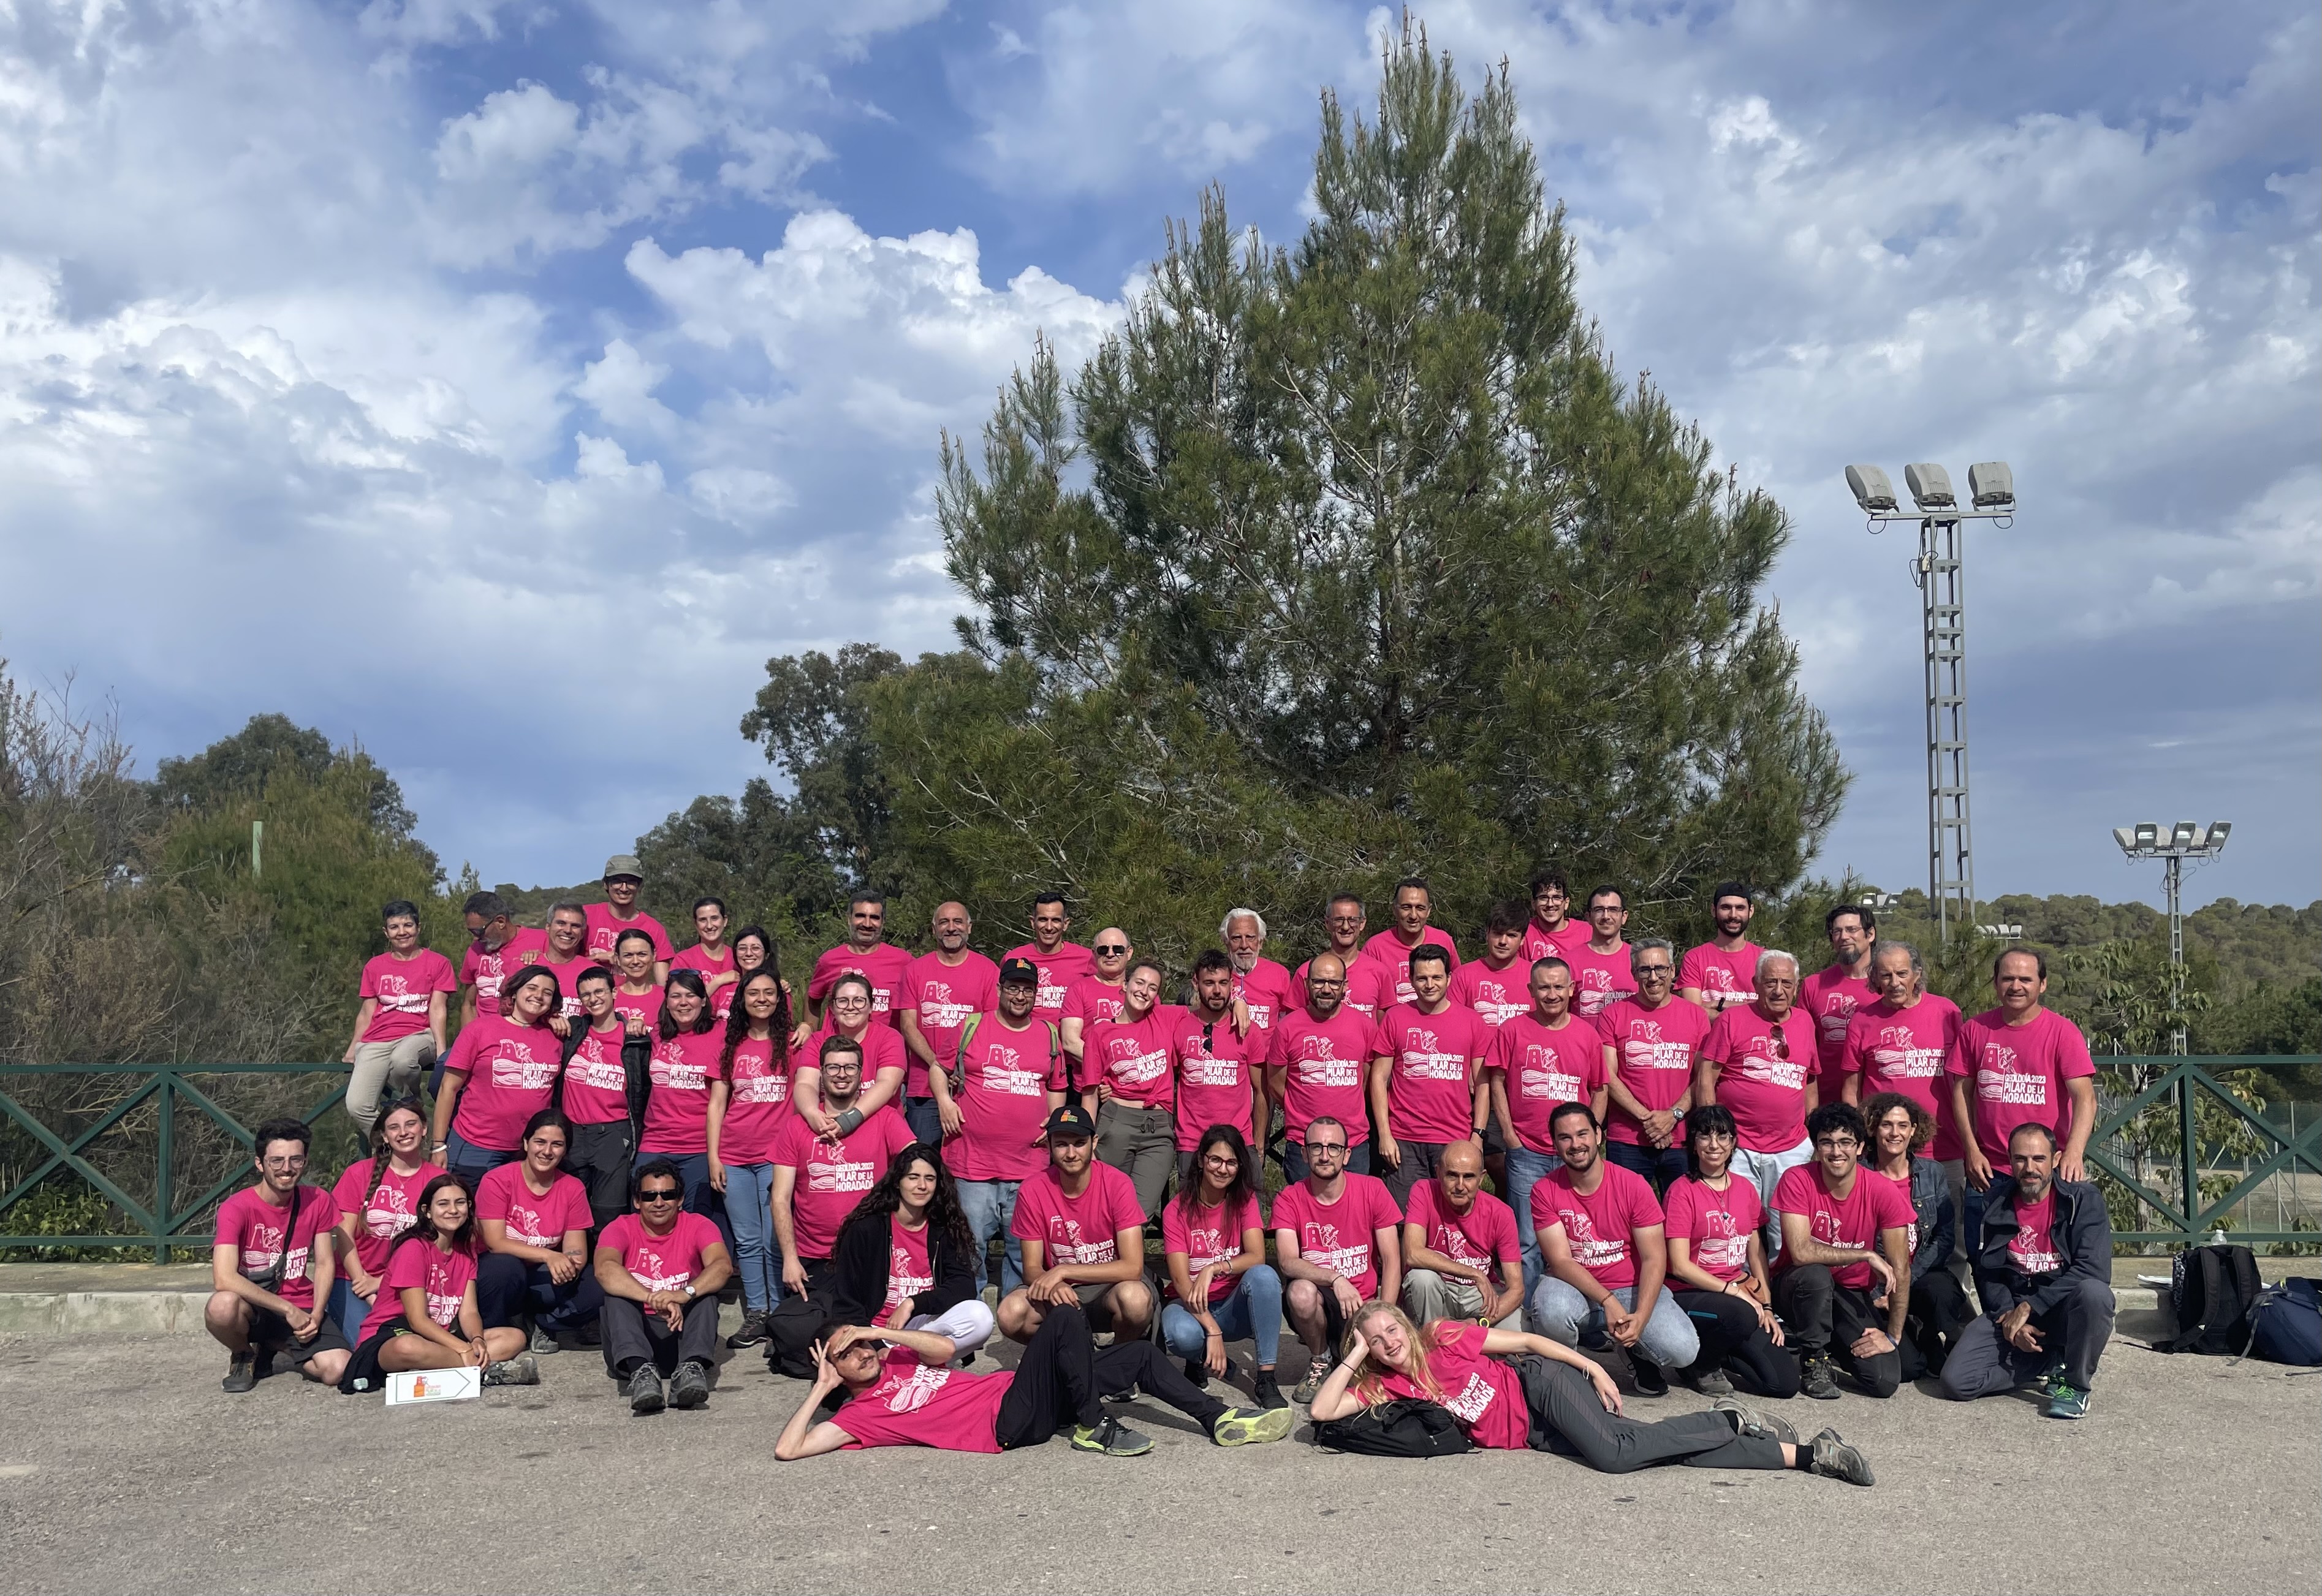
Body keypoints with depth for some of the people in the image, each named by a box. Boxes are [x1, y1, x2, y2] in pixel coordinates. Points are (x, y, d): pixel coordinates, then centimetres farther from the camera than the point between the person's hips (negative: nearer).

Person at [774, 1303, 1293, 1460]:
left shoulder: (895, 1360, 21)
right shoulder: (859, 1413, 3)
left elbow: (946, 1349, 5)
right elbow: (788, 1449, -9)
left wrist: (878, 1331, 1)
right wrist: (820, 1388, 0)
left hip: (1014, 1390, 7)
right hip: (1009, 1424, -7)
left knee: (1141, 1354, 6)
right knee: (1065, 1316, -24)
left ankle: (1218, 1420, 11)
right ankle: (1093, 1428, -15)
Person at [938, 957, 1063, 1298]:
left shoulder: (1049, 1035, 13)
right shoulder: (972, 1028, 5)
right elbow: (939, 1068, 13)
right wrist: (944, 1099, -3)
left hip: (1029, 1166, 2)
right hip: (973, 1162, -2)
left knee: (1024, 1250, 6)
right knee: (970, 1245, 2)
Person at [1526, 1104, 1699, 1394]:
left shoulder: (1634, 1185, -8)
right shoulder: (1545, 1190, -8)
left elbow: (1654, 1258, -10)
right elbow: (1561, 1260, -13)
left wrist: (1641, 1315, -25)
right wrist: (1608, 1302, -27)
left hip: (1633, 1289, 1)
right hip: (1575, 1288, -1)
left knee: (1683, 1350, -24)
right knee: (1549, 1311, -36)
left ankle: (1638, 1352, 14)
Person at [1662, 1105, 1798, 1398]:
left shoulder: (1745, 1189, 10)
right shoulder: (1683, 1191, -9)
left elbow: (1756, 1254, 13)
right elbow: (1680, 1266, -13)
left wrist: (1767, 1307, 3)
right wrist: (1733, 1290, -16)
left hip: (1742, 1297, 6)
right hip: (1690, 1295, -6)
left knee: (1786, 1383, -11)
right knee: (1741, 1316, -38)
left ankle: (1717, 1358, 15)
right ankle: (1702, 1363, -7)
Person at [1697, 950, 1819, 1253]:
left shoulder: (1805, 1023, 12)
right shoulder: (1732, 1020, -2)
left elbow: (1809, 1081, 21)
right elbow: (1705, 1078, -5)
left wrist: (1816, 1136, 18)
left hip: (1792, 1151, 4)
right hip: (1738, 1150, -4)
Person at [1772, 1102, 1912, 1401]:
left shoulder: (1883, 1192, -13)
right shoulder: (1797, 1181, -18)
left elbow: (1900, 1269, -9)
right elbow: (1801, 1252, -27)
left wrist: (1892, 1335, -12)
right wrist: (1868, 1255, -24)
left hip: (1855, 1296, 2)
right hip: (1802, 1289, -2)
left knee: (1885, 1382, -17)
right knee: (1815, 1275, -37)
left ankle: (1833, 1345, 17)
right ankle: (1813, 1360, -12)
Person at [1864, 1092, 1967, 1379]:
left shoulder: (1932, 1174, 5)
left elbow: (1945, 1237, -1)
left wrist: (1907, 1281, -13)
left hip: (1924, 1274, 2)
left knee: (1942, 1292, -35)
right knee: (1908, 1366, -22)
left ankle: (1938, 1344, -3)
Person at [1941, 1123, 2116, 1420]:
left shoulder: (2083, 1198, -8)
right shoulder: (1996, 1202, 3)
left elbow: (2093, 1269, -19)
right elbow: (1987, 1272, 7)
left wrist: (2029, 1307, -21)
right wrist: (2007, 1314, -12)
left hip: (2063, 1310, -3)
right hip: (2010, 1309, 3)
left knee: (2094, 1293, -39)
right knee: (1956, 1382, -17)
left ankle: (2076, 1384, -13)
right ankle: (2052, 1362, 9)